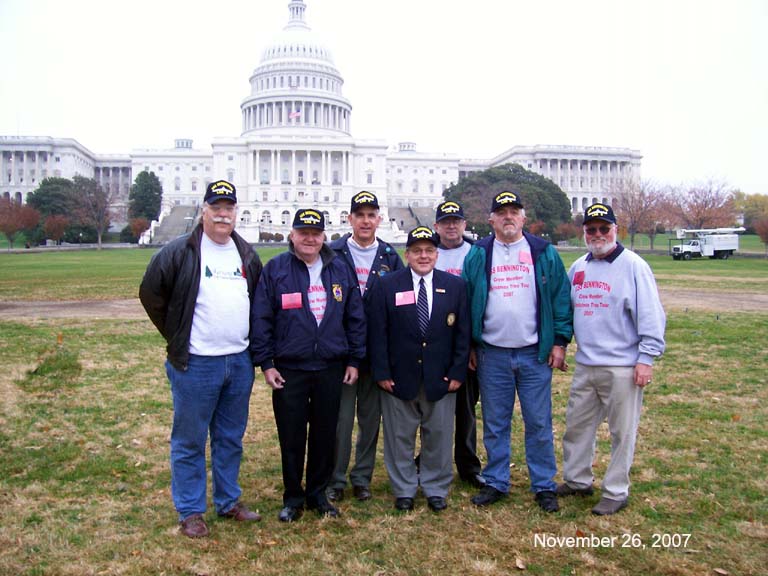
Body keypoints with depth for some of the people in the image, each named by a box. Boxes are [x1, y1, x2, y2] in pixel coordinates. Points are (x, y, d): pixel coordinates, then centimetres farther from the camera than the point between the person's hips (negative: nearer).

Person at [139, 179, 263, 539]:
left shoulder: (247, 255, 10)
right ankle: (190, 512, 20)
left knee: (232, 438, 16)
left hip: (240, 362, 5)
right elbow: (151, 294, -2)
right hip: (195, 363, -5)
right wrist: (177, 338, -1)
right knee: (189, 440, 6)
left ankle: (229, 501, 30)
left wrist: (249, 338, 12)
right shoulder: (180, 252, -7)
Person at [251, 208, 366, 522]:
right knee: (291, 438, 8)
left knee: (325, 436, 12)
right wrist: (265, 363, -7)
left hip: (331, 369, 2)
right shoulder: (275, 269, -3)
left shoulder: (340, 270, 5)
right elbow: (260, 319, -4)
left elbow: (356, 318, 8)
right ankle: (292, 498, 27)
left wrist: (354, 360, 6)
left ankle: (318, 494, 30)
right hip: (289, 370, -2)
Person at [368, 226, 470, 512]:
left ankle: (436, 489, 31)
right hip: (399, 378, -1)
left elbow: (462, 333, 2)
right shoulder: (386, 285, -3)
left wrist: (457, 372, -4)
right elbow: (377, 333, -4)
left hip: (440, 378, 1)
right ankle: (404, 490, 29)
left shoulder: (455, 286, 2)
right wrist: (381, 372, -8)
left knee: (438, 435, 12)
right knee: (400, 437, 11)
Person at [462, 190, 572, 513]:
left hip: (535, 353, 0)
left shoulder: (544, 253, 3)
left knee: (539, 423, 7)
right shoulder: (478, 255, 4)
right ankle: (496, 483, 24)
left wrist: (560, 342, -2)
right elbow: (466, 302, 4)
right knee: (494, 423, 10)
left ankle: (544, 486, 21)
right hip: (492, 354, 1)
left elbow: (561, 298, 2)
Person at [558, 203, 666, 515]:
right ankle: (577, 480, 32)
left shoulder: (633, 266, -8)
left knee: (622, 432, 6)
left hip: (622, 368, -6)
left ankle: (616, 492, 21)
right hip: (584, 365, 6)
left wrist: (646, 358, -13)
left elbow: (651, 315, -10)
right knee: (576, 425, 15)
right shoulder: (578, 267, 10)